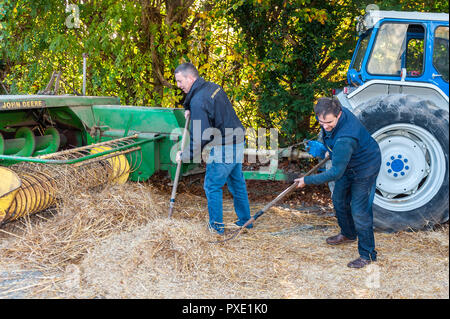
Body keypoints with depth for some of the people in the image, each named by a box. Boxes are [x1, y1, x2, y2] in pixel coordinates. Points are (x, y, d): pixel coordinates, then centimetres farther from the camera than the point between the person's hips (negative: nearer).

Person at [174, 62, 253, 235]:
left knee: (212, 186, 5)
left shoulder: (198, 101, -21)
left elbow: (200, 138, -22)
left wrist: (184, 155, -8)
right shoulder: (213, 87, 8)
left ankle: (216, 226, 14)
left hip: (222, 150, -9)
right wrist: (189, 110, 12)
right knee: (237, 183, 18)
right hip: (237, 144, 9)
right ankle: (245, 221, 28)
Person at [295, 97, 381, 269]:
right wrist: (330, 151, 17)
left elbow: (335, 173, -35)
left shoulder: (344, 139, -43)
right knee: (339, 199, 22)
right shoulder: (333, 113, -18)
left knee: (359, 211, -10)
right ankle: (348, 234, 45)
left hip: (365, 168, -10)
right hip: (348, 165, 10)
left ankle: (367, 254, 3)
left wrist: (307, 181, -26)